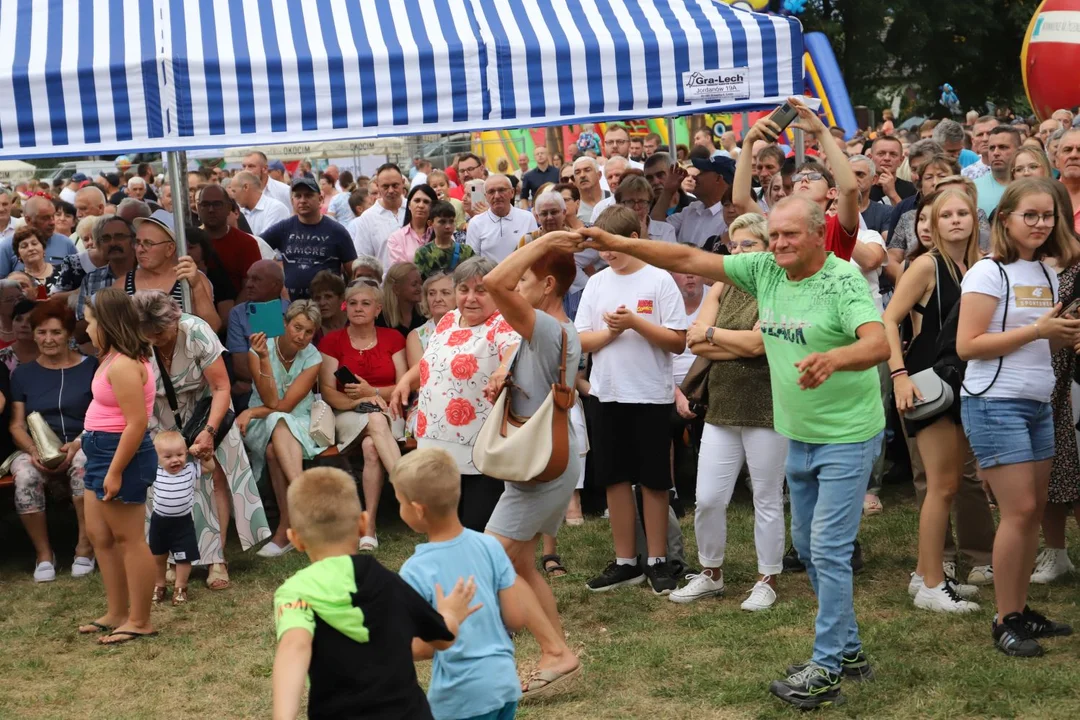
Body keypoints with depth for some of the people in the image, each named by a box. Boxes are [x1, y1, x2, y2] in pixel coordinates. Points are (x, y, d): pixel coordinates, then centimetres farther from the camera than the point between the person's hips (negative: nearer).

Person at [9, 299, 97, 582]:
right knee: (25, 475, -34)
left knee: (83, 464, -38)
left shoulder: (90, 368, 6)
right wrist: (32, 450, -14)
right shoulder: (22, 374, 13)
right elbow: (17, 424, 8)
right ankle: (43, 554, -16)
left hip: (82, 447, -2)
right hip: (36, 451, 2)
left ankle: (85, 548, -21)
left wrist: (77, 444, -18)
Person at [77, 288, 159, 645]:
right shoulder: (114, 360, 11)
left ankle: (139, 621, 8)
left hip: (121, 455, -11)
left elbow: (137, 423, -26)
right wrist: (85, 445, 24)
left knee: (128, 539, -2)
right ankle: (117, 613, 26)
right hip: (102, 453, 11)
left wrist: (116, 471, -24)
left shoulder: (123, 365, -22)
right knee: (99, 535, 17)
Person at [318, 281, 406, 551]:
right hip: (348, 416, -1)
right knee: (376, 421, -37)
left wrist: (373, 392, -14)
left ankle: (370, 525, -38)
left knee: (371, 446, -35)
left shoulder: (392, 339, 10)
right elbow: (327, 392, -2)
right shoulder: (332, 341, 8)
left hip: (388, 412, 1)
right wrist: (359, 402, -19)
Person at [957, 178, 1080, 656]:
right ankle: (1005, 621, 1)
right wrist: (1035, 331, -19)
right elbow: (967, 346, -17)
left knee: (1034, 509, 7)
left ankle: (1021, 611, 17)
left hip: (1037, 404, 8)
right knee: (1019, 510, -8)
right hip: (995, 404, -7)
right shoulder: (989, 273, -10)